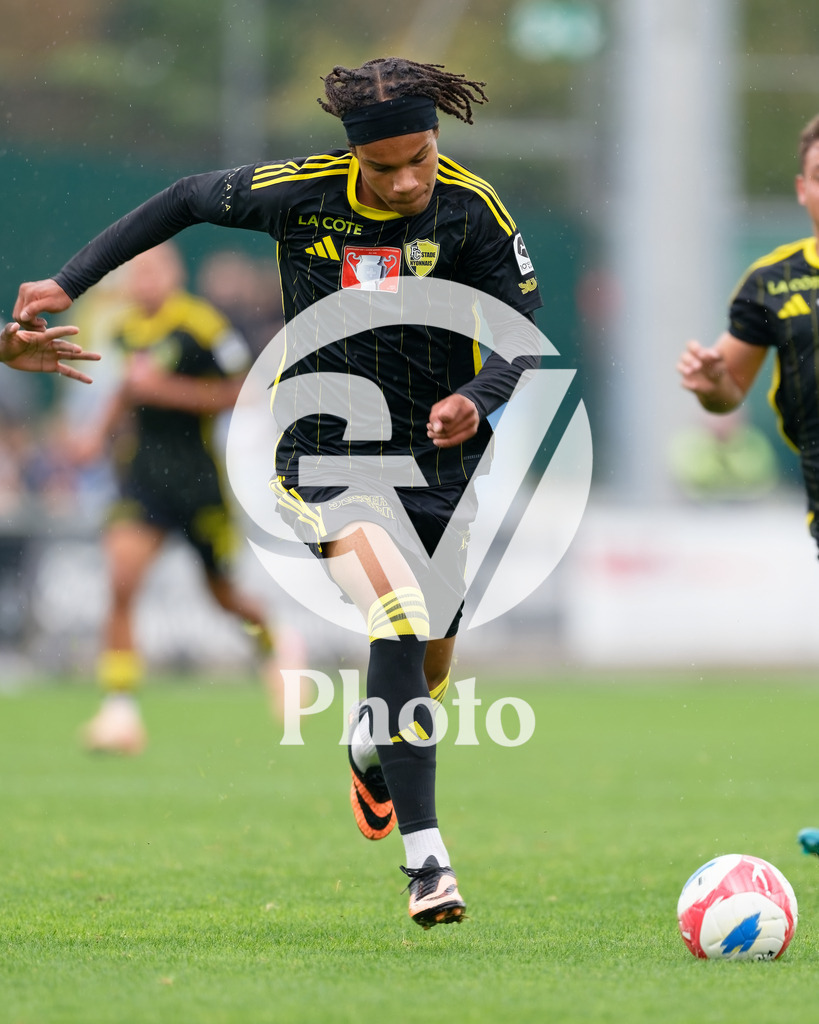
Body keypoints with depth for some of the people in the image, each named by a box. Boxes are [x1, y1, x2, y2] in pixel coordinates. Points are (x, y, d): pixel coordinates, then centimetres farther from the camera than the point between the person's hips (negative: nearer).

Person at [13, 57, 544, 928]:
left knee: (430, 657, 11)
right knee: (401, 624, -25)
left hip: (437, 456, 3)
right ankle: (425, 857, -28)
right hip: (329, 453, -3)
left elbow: (525, 337, -4)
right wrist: (70, 281, 6)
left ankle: (372, 746, 49)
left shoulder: (472, 210, -9)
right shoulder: (301, 192, -12)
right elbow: (188, 202, 4)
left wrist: (477, 398, -26)